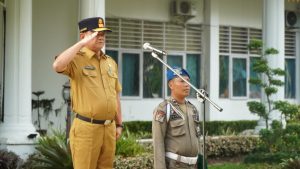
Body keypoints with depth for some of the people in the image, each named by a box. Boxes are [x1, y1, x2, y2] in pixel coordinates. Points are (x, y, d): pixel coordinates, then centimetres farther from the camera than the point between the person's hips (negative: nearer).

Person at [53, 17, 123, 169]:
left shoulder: (111, 62, 15)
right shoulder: (76, 59, -6)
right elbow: (57, 66, -29)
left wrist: (119, 124, 16)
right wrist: (82, 43, -24)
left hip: (109, 128, 6)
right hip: (86, 128, -6)